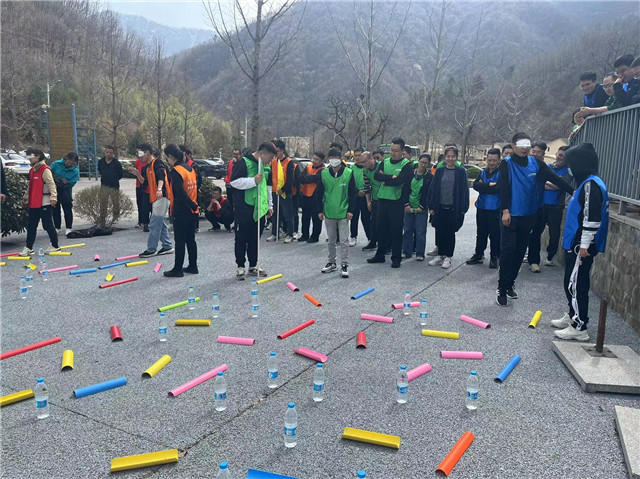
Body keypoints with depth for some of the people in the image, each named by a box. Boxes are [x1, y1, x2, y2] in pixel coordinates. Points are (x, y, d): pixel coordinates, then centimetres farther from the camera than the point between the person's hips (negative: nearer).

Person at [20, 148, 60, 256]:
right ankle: (29, 248, 16)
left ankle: (55, 246, 10)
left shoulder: (45, 169, -11)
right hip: (33, 204, 9)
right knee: (31, 226, 10)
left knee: (48, 226, -1)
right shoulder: (32, 170, 17)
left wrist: (53, 197, -29)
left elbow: (51, 184, -20)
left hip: (44, 203, -9)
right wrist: (26, 196, 29)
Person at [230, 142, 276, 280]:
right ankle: (240, 267, 12)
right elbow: (234, 181, -17)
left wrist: (269, 205, 19)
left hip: (259, 208, 7)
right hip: (243, 208, -7)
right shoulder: (243, 162, -11)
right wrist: (253, 181, -25)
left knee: (255, 238, 12)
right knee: (242, 238, 1)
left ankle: (253, 266, 23)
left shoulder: (265, 166, 13)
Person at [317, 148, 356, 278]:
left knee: (344, 241, 0)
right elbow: (320, 193, 6)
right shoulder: (324, 173, -1)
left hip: (343, 212, -2)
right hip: (329, 212, 2)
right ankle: (332, 263, 25)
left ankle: (344, 265, 7)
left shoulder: (348, 173, -6)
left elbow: (353, 193, -2)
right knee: (331, 240, 13)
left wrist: (350, 210, -5)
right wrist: (320, 210, 4)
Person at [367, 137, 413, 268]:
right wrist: (392, 177, -16)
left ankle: (396, 258, 13)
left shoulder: (407, 165, -5)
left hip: (397, 202, -5)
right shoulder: (385, 162, 11)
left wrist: (384, 179, -9)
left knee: (396, 231, 2)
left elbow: (399, 181, -19)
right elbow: (376, 175, -6)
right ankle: (380, 255, 25)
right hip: (382, 200, 5)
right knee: (381, 228, 12)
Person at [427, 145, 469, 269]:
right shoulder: (439, 171, 6)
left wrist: (463, 209, -8)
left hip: (453, 208, -3)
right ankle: (440, 255, 19)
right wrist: (431, 206, 3)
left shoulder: (461, 172, -1)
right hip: (440, 207, 3)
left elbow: (464, 190, -2)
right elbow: (433, 188, 8)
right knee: (439, 232, 6)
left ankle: (448, 257, 14)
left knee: (450, 233, 4)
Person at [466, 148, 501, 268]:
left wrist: (483, 185, -10)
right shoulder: (483, 172, 11)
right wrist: (489, 185, -15)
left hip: (495, 209, -5)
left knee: (495, 234, 1)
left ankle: (494, 257, 13)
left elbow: (498, 188, -19)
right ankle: (478, 255, 25)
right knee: (481, 233, 14)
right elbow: (475, 185, -2)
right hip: (482, 207, 5)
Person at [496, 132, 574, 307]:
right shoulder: (507, 163, -7)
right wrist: (505, 210, -19)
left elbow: (554, 178, 1)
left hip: (528, 215, 5)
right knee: (508, 250, -8)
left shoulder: (536, 163, 4)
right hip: (511, 215, -5)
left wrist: (573, 191, -7)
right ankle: (502, 288, 0)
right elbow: (503, 187, -13)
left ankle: (510, 282, 25)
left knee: (520, 251, 11)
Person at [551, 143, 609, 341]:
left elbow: (592, 218, -22)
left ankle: (579, 327, 0)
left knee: (575, 284, -6)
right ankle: (572, 316, 31)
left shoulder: (591, 184, -17)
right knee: (572, 282, 19)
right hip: (575, 243, 10)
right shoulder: (586, 183, 15)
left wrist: (584, 245, -20)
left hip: (582, 245, -10)